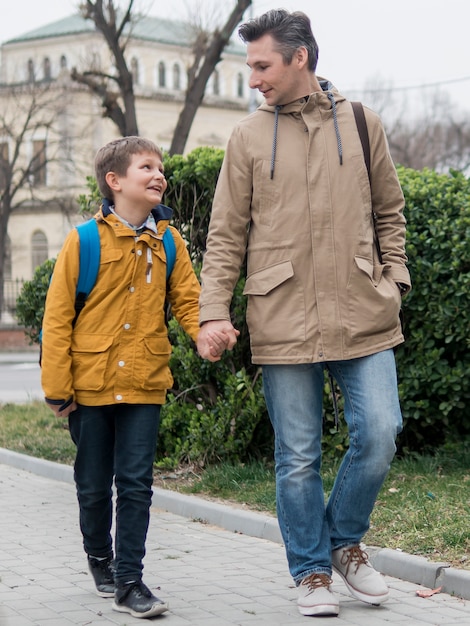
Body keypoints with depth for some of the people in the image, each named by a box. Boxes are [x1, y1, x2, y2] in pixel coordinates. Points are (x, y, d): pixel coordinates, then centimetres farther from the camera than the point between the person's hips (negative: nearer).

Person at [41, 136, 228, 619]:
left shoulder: (168, 242, 3)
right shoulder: (86, 240, -7)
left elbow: (186, 299, 6)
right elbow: (57, 315, -5)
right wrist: (57, 387, -6)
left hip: (144, 384, 2)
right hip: (90, 384, -2)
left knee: (136, 483, -1)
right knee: (94, 485, 11)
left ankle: (128, 582, 6)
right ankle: (100, 556, 35)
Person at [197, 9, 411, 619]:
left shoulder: (362, 123, 8)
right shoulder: (248, 138, 5)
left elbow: (390, 213, 17)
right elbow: (226, 234, 5)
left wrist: (393, 279, 5)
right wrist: (213, 311, -4)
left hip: (362, 316, 1)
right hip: (283, 321, -1)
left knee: (379, 434, -5)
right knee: (298, 458, 4)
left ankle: (344, 541, 20)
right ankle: (312, 572, 19)